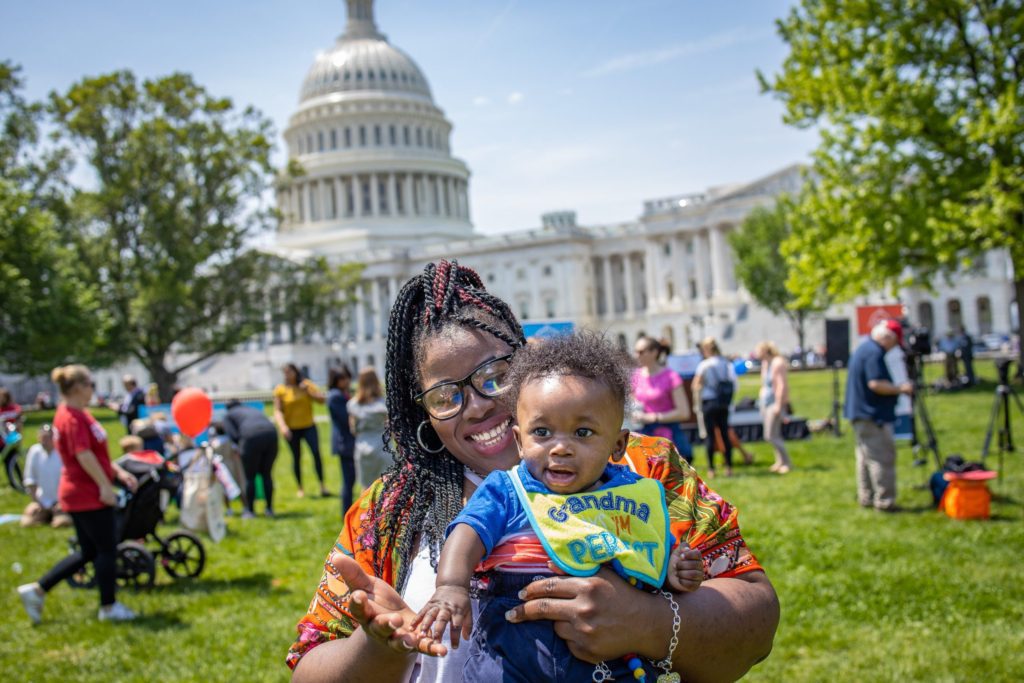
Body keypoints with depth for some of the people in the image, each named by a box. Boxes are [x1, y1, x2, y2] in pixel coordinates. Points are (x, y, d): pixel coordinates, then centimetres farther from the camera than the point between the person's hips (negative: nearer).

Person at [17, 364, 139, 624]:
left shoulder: (75, 414, 14)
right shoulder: (73, 418, -18)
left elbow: (95, 452, 20)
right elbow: (84, 455, -25)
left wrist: (119, 472, 16)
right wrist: (105, 486, -23)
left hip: (79, 493, 10)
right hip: (89, 495, -10)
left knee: (88, 553, 15)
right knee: (107, 549, 1)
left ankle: (36, 590, 17)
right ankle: (109, 607, 12)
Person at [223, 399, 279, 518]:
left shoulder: (228, 415, 20)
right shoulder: (255, 410, 36)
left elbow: (233, 436, 4)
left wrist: (240, 445, 21)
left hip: (252, 438, -5)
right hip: (271, 435, 5)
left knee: (249, 477, 10)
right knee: (267, 474, 18)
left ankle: (250, 511, 15)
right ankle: (269, 509, 22)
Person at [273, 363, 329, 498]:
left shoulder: (307, 385, 1)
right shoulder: (280, 390, -4)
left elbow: (322, 399, -3)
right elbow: (277, 411, -9)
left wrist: (308, 391, -18)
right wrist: (282, 426, -25)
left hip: (308, 426, 0)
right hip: (291, 429, 0)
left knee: (316, 452, -15)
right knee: (296, 457, 6)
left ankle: (322, 486, -10)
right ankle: (300, 488, 19)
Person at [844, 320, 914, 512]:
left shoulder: (863, 348, 15)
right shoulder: (875, 353, -18)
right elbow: (876, 384, -25)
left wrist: (896, 388, 20)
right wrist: (900, 389, -14)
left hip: (860, 414, 11)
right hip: (873, 416, -11)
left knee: (866, 456, 15)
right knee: (882, 458, -8)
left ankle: (866, 497, 20)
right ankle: (884, 501, -7)